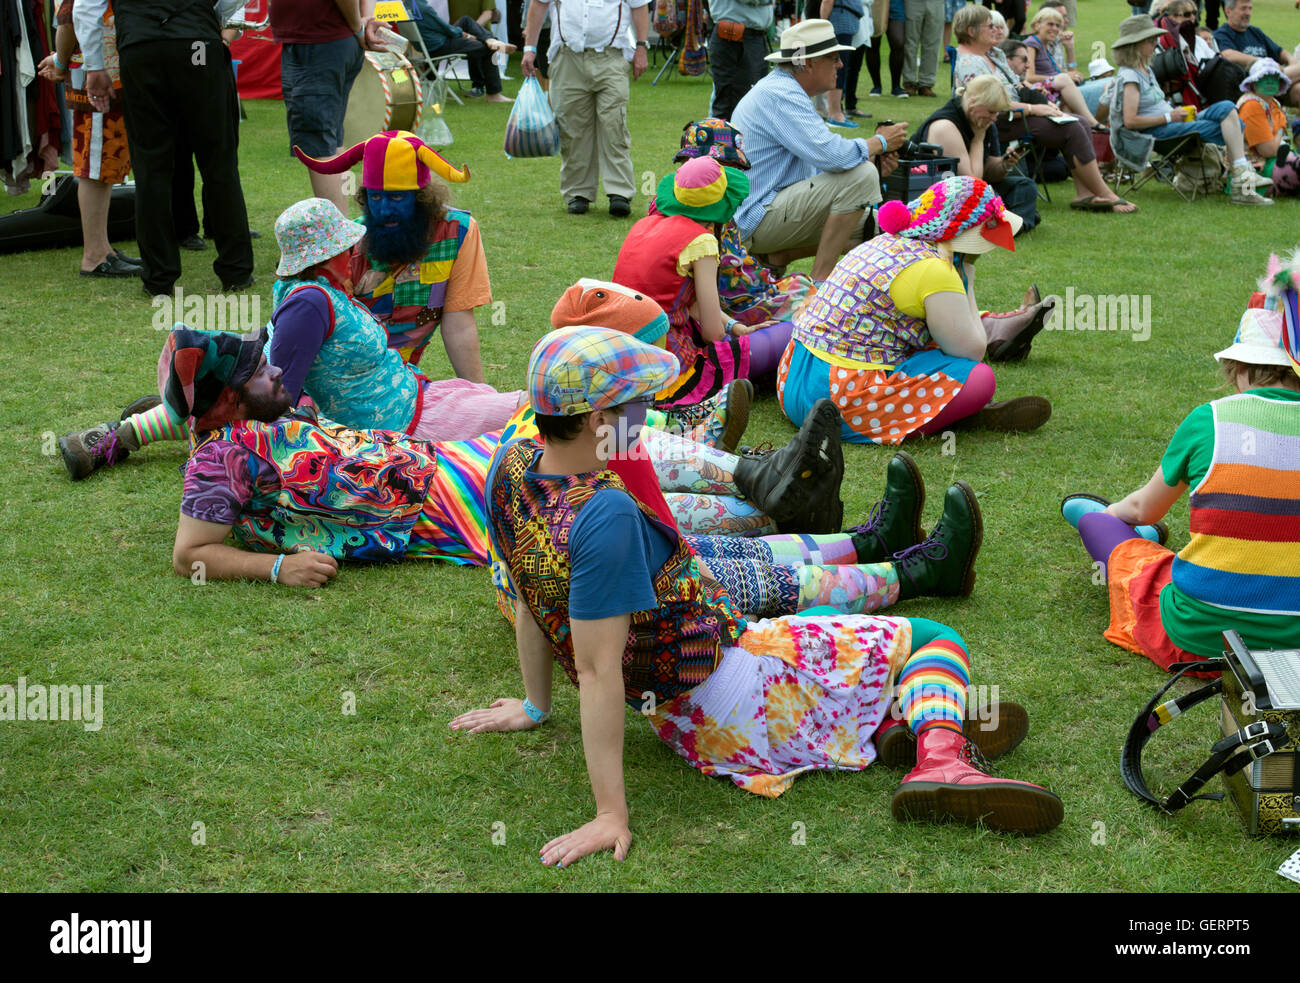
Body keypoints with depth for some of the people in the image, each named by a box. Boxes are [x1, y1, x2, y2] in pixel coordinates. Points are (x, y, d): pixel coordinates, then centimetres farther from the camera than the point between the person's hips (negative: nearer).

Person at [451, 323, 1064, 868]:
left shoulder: (514, 466, -5)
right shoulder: (605, 514, -30)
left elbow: (530, 601, 8)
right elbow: (597, 671, -30)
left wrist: (535, 707, 20)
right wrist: (611, 813, -27)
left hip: (667, 710, 9)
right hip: (723, 686, -9)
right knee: (934, 640, -4)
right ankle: (939, 760, -25)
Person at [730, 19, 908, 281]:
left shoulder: (785, 90, 17)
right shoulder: (780, 95, -17)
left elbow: (820, 163, 20)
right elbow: (832, 155, -28)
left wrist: (873, 164, 5)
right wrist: (880, 142, -9)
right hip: (757, 218, -11)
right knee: (861, 176, -20)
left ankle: (775, 258, 9)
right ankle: (820, 280, -16)